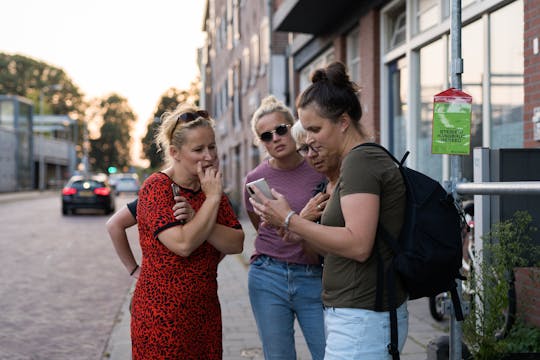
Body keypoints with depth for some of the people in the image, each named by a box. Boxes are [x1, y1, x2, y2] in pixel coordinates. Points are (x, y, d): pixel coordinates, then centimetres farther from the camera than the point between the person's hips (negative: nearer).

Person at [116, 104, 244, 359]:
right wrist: (212, 199, -16)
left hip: (206, 309, 6)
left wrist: (193, 221, -18)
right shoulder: (157, 187, -12)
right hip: (162, 312, -6)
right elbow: (183, 244, -24)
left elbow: (236, 244, -4)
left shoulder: (212, 188, 8)